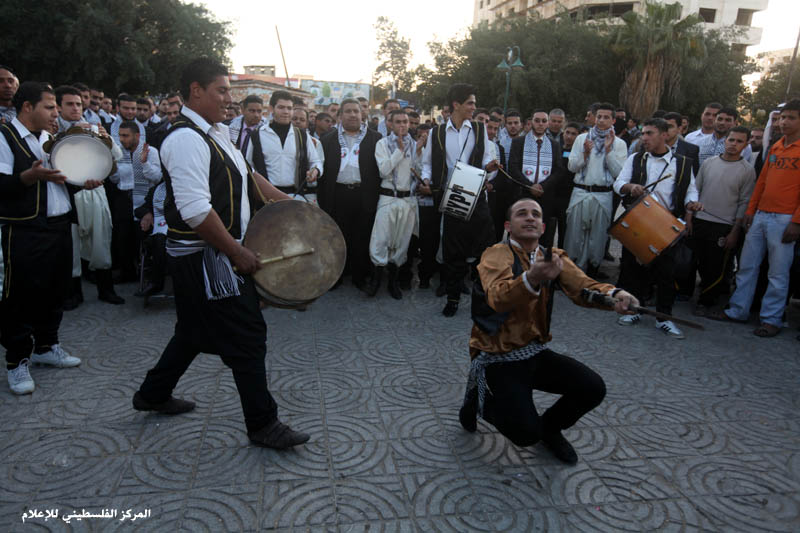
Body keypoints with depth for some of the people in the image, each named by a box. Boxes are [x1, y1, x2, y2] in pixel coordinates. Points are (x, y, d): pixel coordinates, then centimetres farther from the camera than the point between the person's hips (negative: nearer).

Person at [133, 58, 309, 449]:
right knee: (246, 336, -4)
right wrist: (237, 252, -22)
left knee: (196, 330, 23)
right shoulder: (187, 138, -19)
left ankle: (153, 394, 41)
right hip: (205, 257, -11)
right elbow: (195, 210, -28)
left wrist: (280, 198, 16)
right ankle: (263, 424, 10)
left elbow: (243, 172, 25)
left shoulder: (215, 132, 13)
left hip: (210, 255, 11)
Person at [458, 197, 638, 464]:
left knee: (593, 388, -12)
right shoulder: (496, 254, -15)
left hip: (536, 352, 6)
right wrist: (531, 279, -55)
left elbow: (581, 285, -15)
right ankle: (478, 399, 11)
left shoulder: (554, 256, 4)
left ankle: (550, 427, 18)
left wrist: (614, 294, -36)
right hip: (498, 358, -6)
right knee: (526, 433, -20)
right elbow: (497, 298, -35)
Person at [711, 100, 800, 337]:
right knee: (747, 265, 9)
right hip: (760, 216, 6)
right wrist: (750, 210, 11)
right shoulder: (775, 147, 15)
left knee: (778, 273, 1)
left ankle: (772, 319, 12)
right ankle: (738, 310, 19)